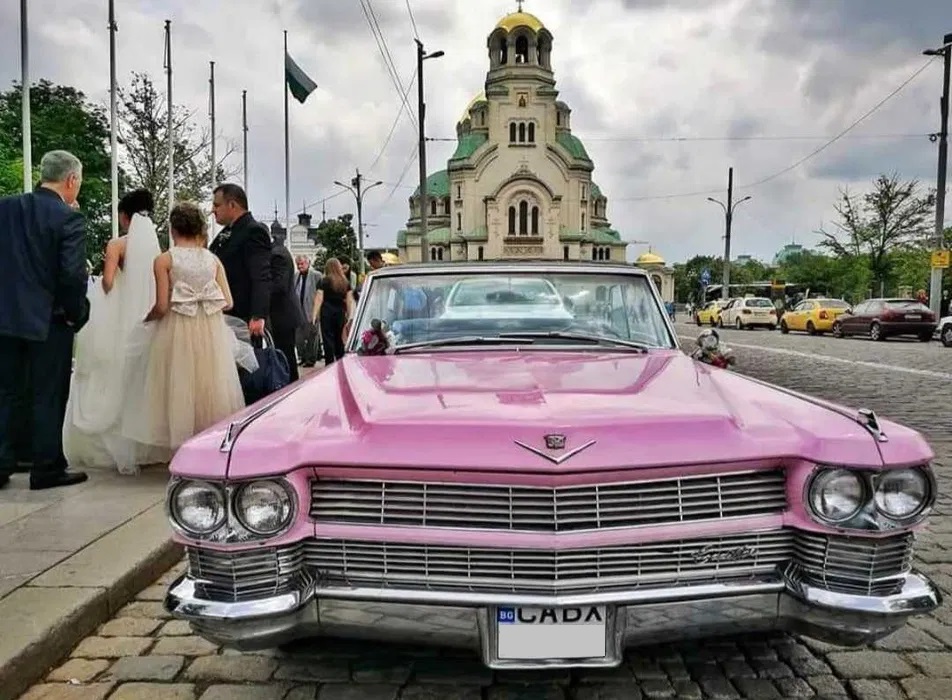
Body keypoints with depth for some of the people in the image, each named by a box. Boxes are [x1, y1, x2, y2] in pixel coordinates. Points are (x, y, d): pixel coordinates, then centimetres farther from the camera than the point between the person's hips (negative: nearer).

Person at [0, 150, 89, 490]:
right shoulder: (68, 218, -13)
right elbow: (72, 274, -17)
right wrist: (78, 314, -6)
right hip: (49, 320, -5)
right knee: (47, 396, 5)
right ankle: (47, 468, 13)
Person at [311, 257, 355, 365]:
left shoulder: (324, 281, -4)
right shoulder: (345, 282, 6)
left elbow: (319, 299, -6)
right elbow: (349, 300, 6)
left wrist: (314, 315, -4)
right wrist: (350, 316, 10)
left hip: (327, 312, -4)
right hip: (340, 312, 4)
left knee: (328, 340, -1)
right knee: (339, 339, 14)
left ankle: (330, 364, -4)